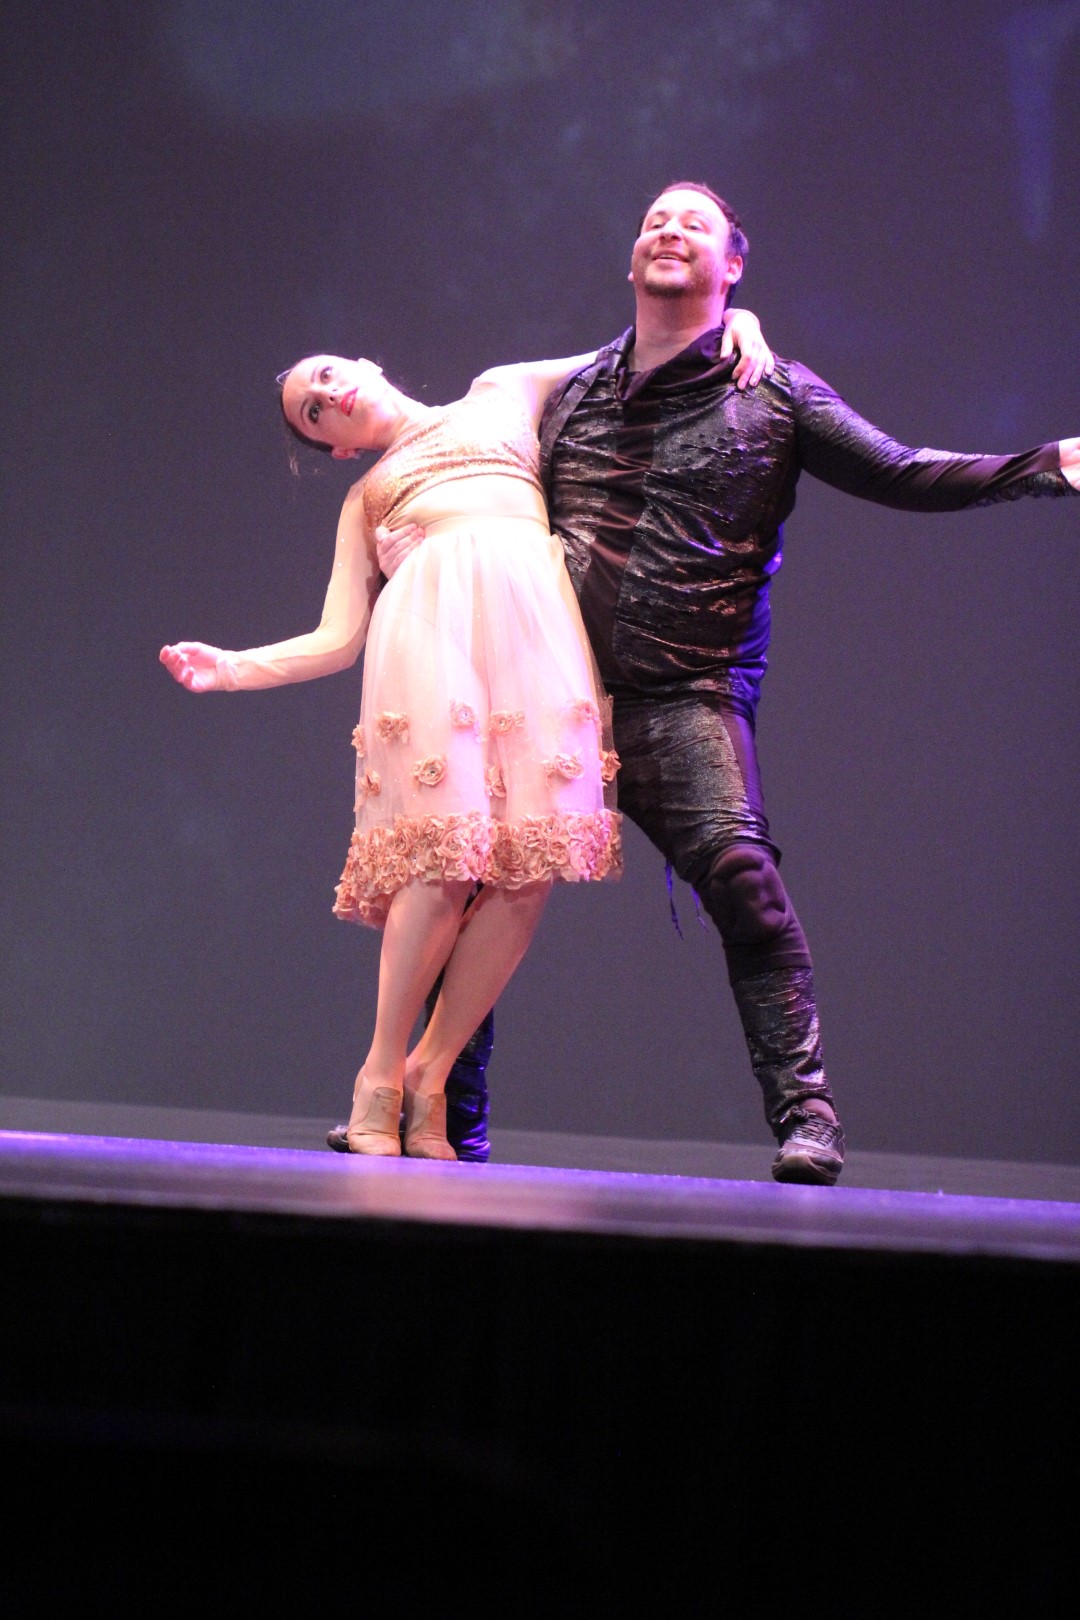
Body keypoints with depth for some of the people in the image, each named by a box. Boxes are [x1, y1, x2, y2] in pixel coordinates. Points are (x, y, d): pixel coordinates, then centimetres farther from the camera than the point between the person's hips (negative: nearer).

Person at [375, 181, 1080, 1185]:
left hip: (686, 698, -4)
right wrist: (417, 551, 6)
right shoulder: (574, 394, 17)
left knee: (735, 864, -24)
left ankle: (804, 1111, -17)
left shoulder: (773, 394, 7)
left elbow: (903, 476, 3)